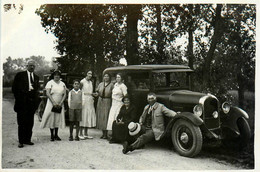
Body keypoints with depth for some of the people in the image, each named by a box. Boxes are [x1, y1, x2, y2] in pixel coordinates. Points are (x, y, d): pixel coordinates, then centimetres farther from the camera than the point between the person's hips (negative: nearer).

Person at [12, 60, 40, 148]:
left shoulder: (36, 77, 13)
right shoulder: (20, 75, 0)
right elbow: (14, 88, -1)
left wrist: (37, 100, 3)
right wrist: (18, 98, -5)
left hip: (32, 103, 4)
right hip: (22, 103, -4)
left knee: (30, 123, 7)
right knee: (22, 123, 0)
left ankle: (27, 140, 16)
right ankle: (21, 141, 5)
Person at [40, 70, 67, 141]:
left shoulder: (62, 84, 10)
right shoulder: (50, 83, -1)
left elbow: (64, 94, 6)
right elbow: (47, 93, -9)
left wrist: (61, 103, -8)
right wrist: (54, 102, -17)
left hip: (60, 104, 3)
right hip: (51, 103, -3)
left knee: (58, 119, 3)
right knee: (51, 118, -3)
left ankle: (56, 135, 10)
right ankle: (52, 135, 4)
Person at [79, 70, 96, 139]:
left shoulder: (91, 82, 16)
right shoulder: (82, 82, -5)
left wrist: (93, 94, 2)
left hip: (90, 101, 7)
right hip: (84, 100, -7)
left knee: (89, 116, 6)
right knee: (83, 116, -7)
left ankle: (86, 134, 13)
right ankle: (81, 134, -1)